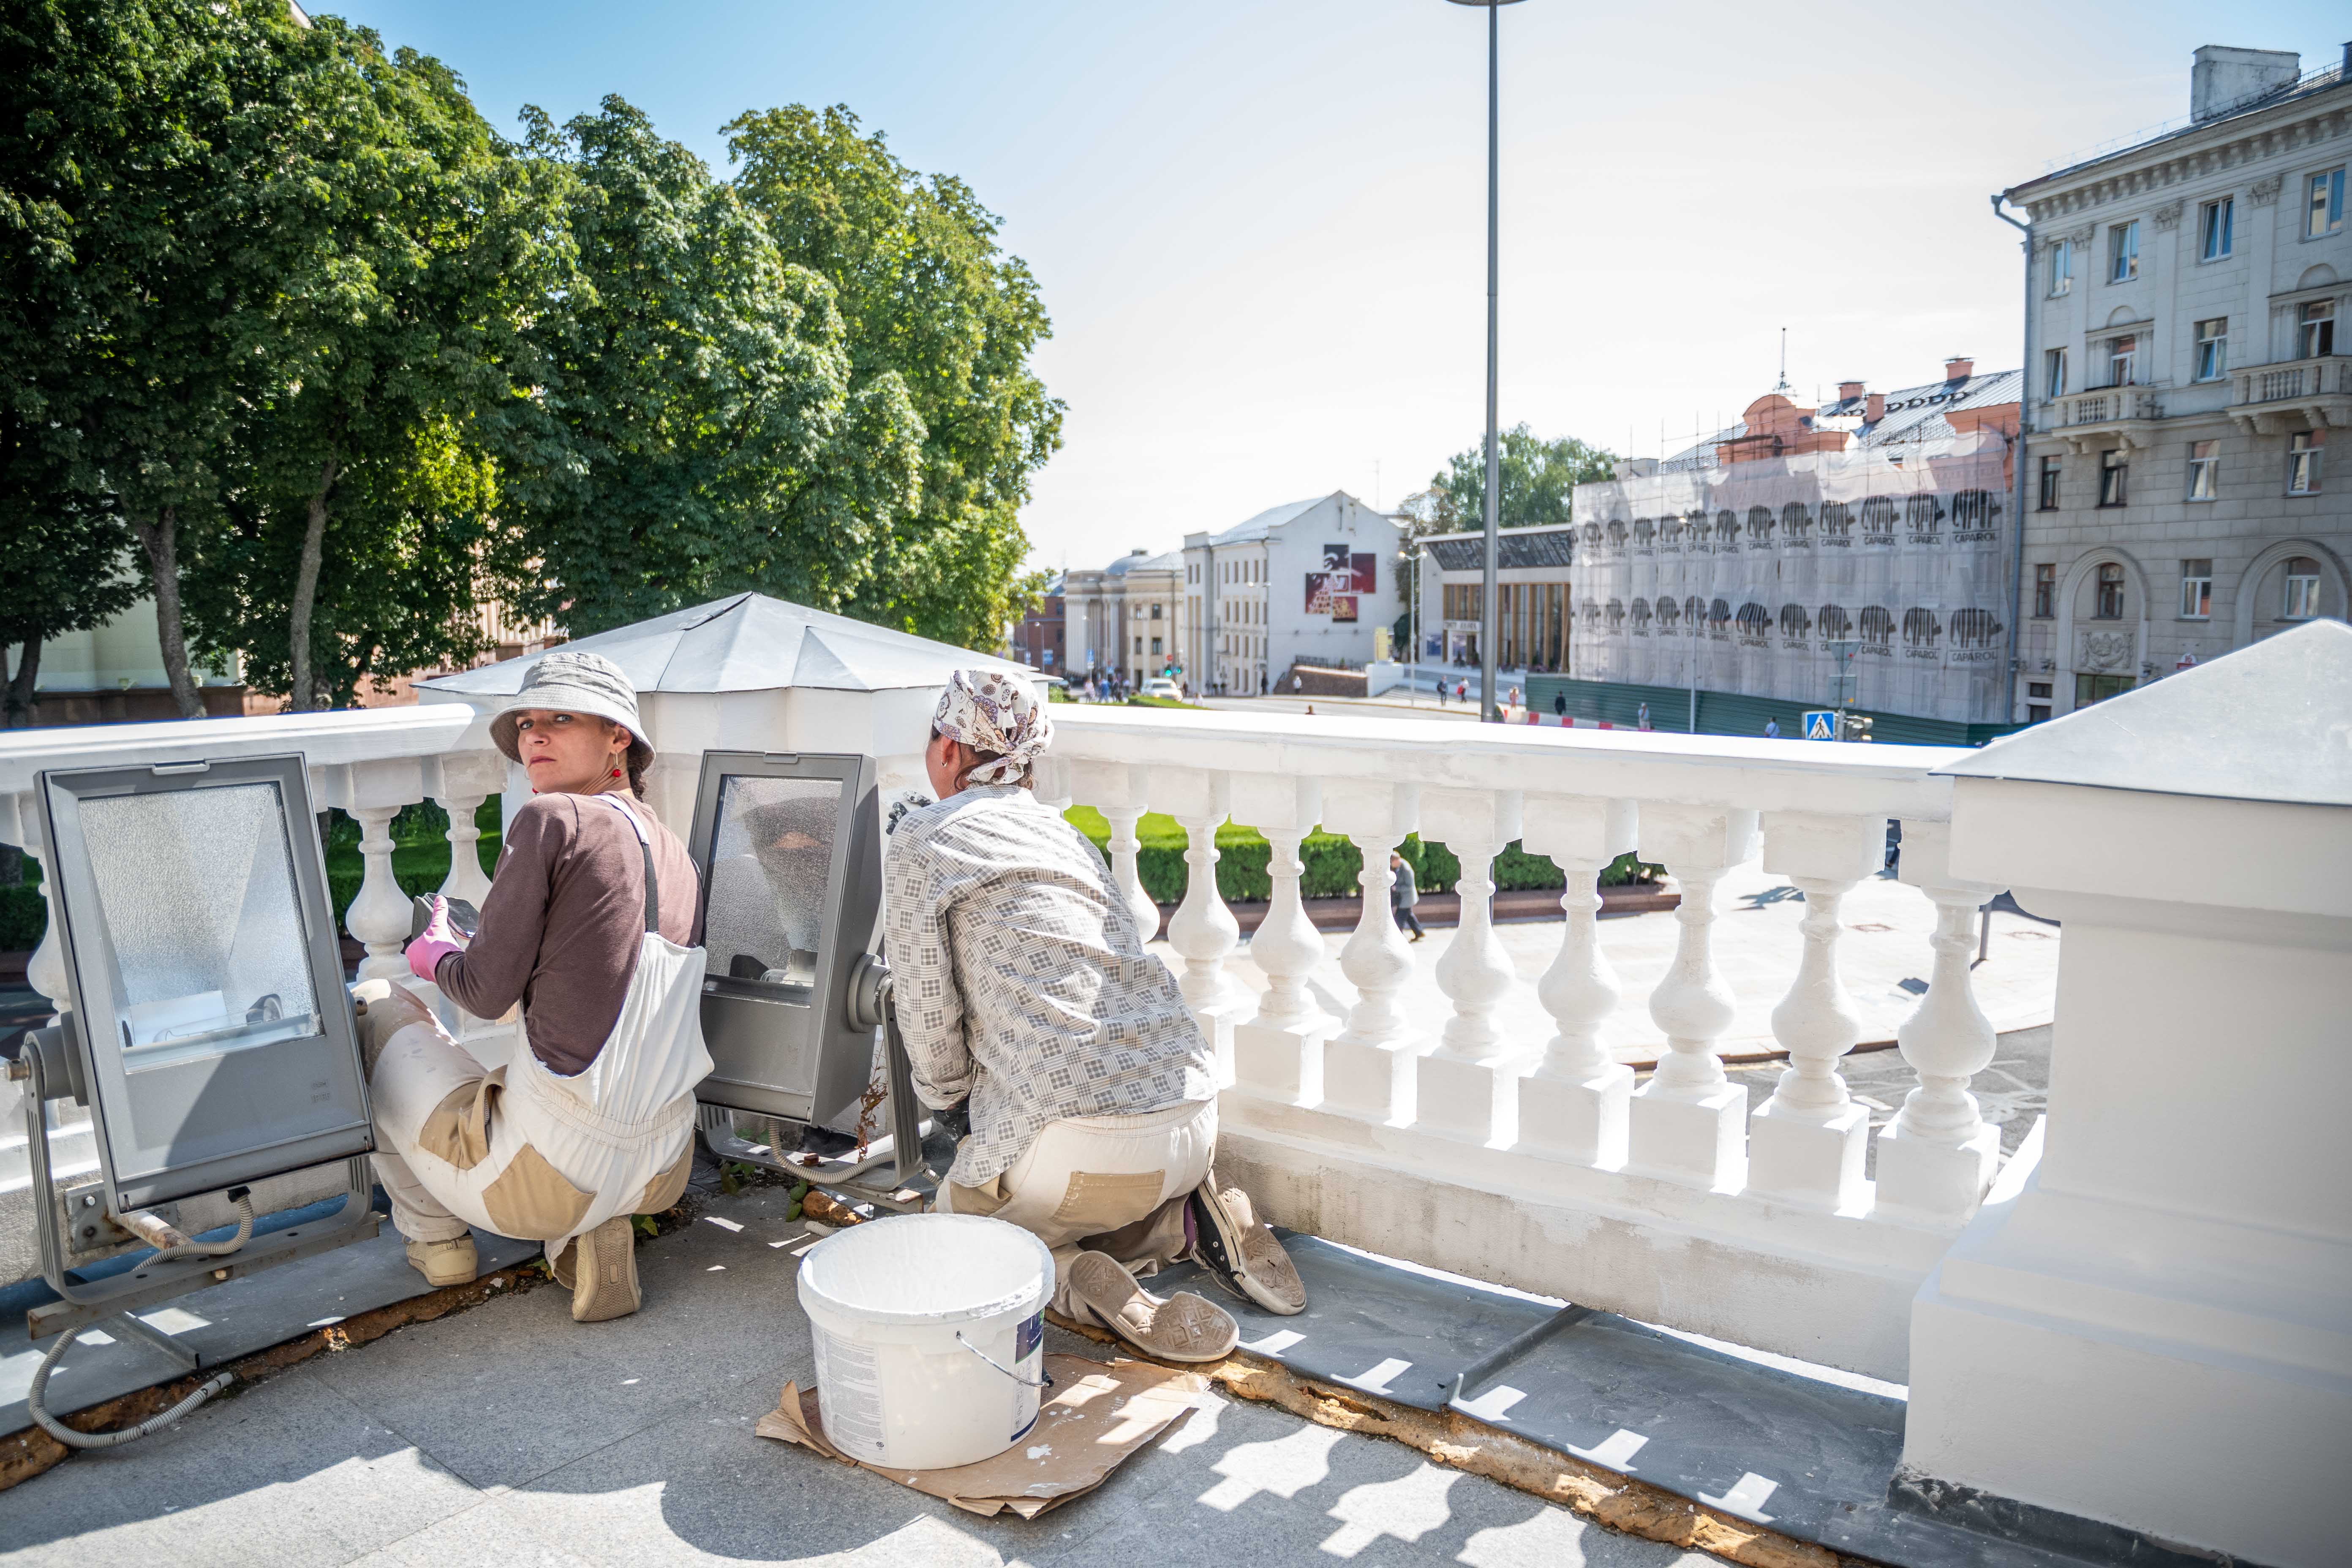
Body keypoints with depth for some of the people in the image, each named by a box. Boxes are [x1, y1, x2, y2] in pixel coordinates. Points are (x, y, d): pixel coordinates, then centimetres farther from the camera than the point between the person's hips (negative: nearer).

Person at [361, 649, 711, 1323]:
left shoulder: (551, 819, -11)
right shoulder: (674, 850, 10)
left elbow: (489, 993, -8)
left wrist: (436, 956, 15)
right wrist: (469, 951, 34)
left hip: (548, 1171, -6)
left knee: (376, 1003, 17)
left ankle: (434, 1238, 25)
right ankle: (593, 1231, 13)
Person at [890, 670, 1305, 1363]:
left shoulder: (922, 836, 3)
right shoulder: (1067, 834, 23)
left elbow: (928, 1006, 2)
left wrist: (941, 1093, 22)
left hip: (1075, 1141, -7)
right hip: (1192, 1126, 7)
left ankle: (1075, 1280, -10)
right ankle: (1188, 1221, 7)